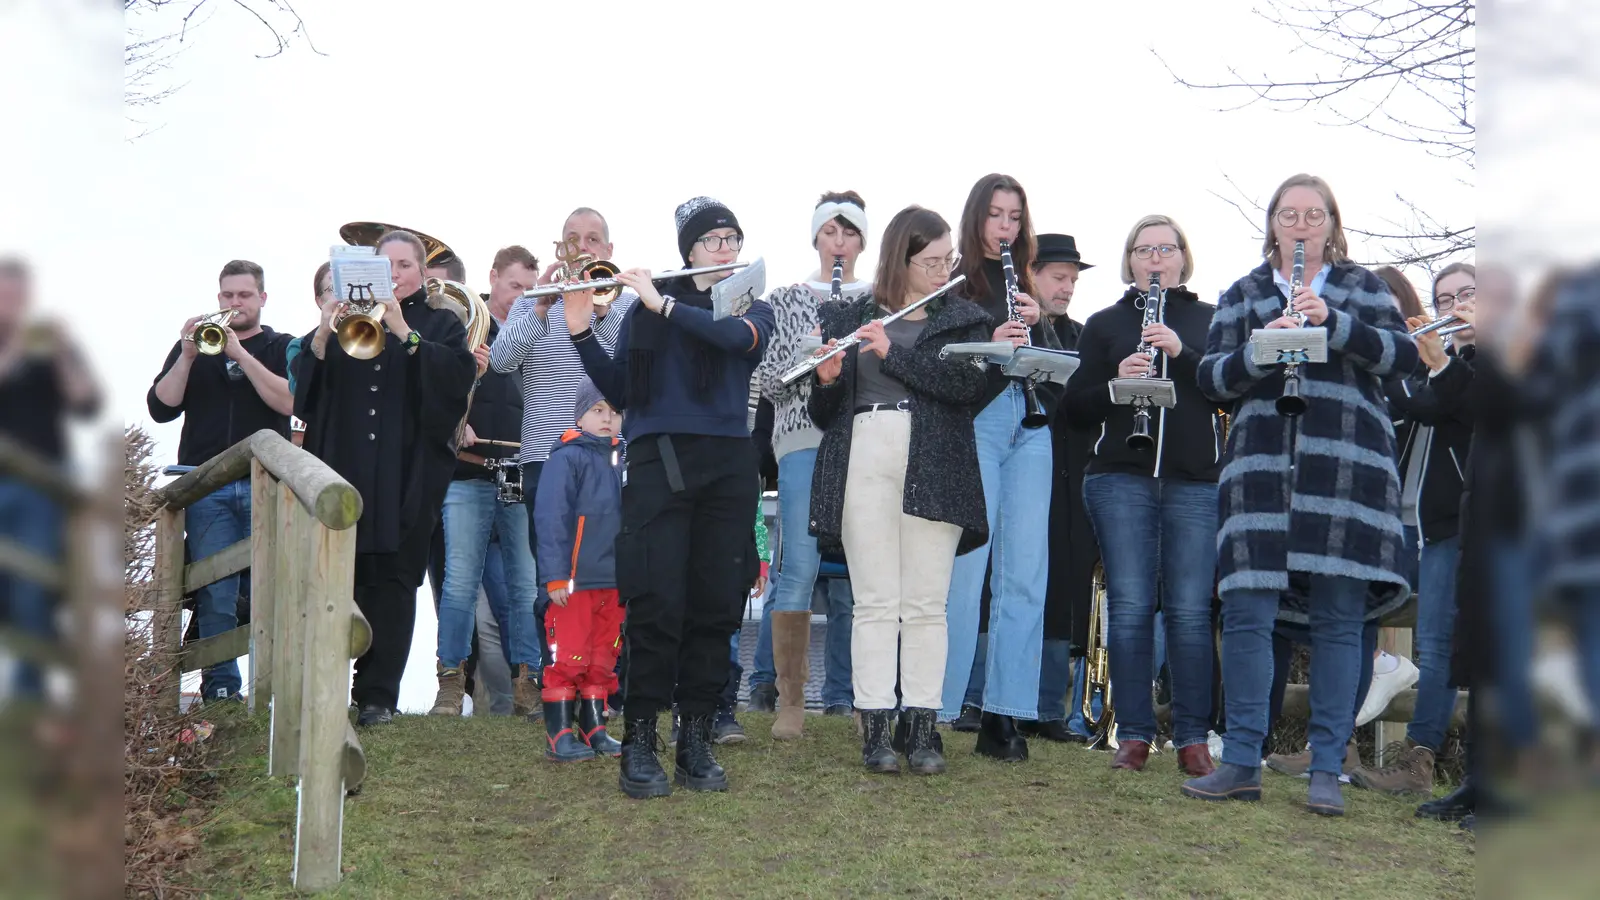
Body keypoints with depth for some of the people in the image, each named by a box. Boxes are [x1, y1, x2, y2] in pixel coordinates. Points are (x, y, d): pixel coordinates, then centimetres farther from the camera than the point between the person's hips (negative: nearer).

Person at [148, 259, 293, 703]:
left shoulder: (282, 348, 13)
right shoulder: (194, 346, 17)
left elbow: (292, 403, -7)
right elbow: (161, 408, 5)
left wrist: (240, 354, -12)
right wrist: (188, 357, -8)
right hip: (207, 491, 1)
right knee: (215, 596, -5)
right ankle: (219, 689, 0)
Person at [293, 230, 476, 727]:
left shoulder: (441, 323, 11)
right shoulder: (349, 315, 17)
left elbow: (459, 374, -8)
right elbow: (306, 380, 6)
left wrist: (405, 333, -17)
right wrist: (323, 333, -13)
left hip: (408, 474, -2)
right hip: (344, 467, 2)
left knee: (393, 581, -1)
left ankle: (378, 694, 2)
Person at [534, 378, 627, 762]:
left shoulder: (625, 459, 10)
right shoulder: (568, 457, -7)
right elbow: (551, 518, -12)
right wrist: (556, 575, -16)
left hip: (614, 581, 6)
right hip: (575, 581, -6)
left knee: (602, 661, 13)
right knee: (568, 659, -2)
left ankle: (594, 730, 22)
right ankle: (559, 737, 5)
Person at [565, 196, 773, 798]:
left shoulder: (754, 307, 15)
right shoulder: (644, 309, 13)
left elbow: (737, 337, -10)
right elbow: (619, 392, 8)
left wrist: (664, 304, -11)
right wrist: (582, 332, -3)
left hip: (728, 466, 2)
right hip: (660, 460, -2)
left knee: (716, 607, 0)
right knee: (657, 606, -10)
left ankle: (696, 742, 7)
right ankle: (639, 743, -5)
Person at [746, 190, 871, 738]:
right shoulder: (785, 301, 12)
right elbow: (767, 382, 5)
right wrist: (810, 349, -10)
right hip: (805, 438, -1)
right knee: (801, 567, -9)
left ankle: (848, 692, 12)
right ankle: (790, 701, -1)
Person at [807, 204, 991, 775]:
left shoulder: (963, 319, 13)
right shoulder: (848, 318, 14)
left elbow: (969, 384, -7)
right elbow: (823, 413, 12)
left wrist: (893, 352, -12)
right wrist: (827, 380, -10)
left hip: (933, 466, 0)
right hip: (863, 460, 0)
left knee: (926, 604, 0)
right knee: (874, 600, -2)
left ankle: (922, 727, 4)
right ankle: (875, 728, 0)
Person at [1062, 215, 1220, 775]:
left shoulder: (1211, 321, 14)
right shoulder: (1105, 324, 14)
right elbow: (1074, 408, 9)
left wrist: (1183, 353, -11)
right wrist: (1116, 382, -9)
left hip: (1196, 482, 0)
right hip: (1121, 479, 0)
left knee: (1190, 611, -3)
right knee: (1130, 606, -3)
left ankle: (1192, 739, 5)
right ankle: (1134, 734, 5)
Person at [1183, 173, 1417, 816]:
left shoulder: (1363, 287, 16)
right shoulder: (1242, 295, 19)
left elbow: (1404, 355, 1)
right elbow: (1210, 377, 9)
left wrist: (1333, 322, -12)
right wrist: (1260, 352, -10)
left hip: (1346, 470, -1)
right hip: (1261, 469, 1)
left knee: (1339, 617, -2)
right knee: (1246, 612, -5)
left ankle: (1327, 771, 4)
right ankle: (1242, 764, 3)